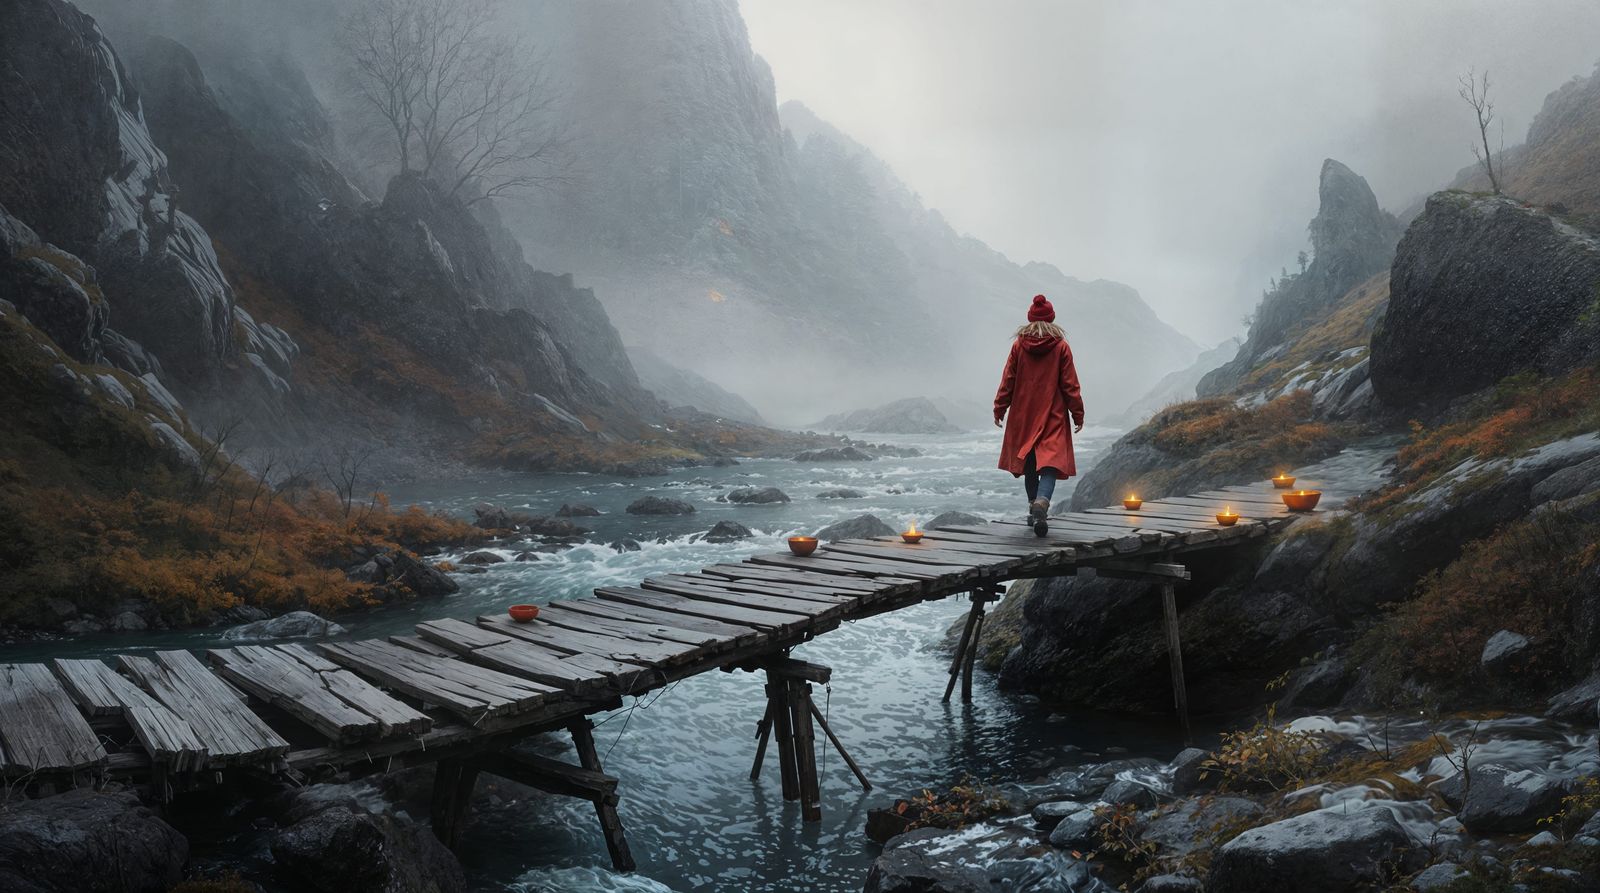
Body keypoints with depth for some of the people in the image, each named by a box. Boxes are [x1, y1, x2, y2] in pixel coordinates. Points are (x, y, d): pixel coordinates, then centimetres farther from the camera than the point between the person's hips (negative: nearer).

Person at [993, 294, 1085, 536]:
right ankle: (1041, 504, -29)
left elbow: (1008, 381, 1)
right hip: (1053, 416, -2)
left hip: (1023, 415, 2)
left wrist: (999, 409, 10)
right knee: (1051, 461, -5)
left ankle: (1034, 509, 23)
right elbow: (1070, 385, -2)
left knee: (1028, 461, 15)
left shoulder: (1019, 345, -2)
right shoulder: (1061, 346, -5)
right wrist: (1078, 414, 5)